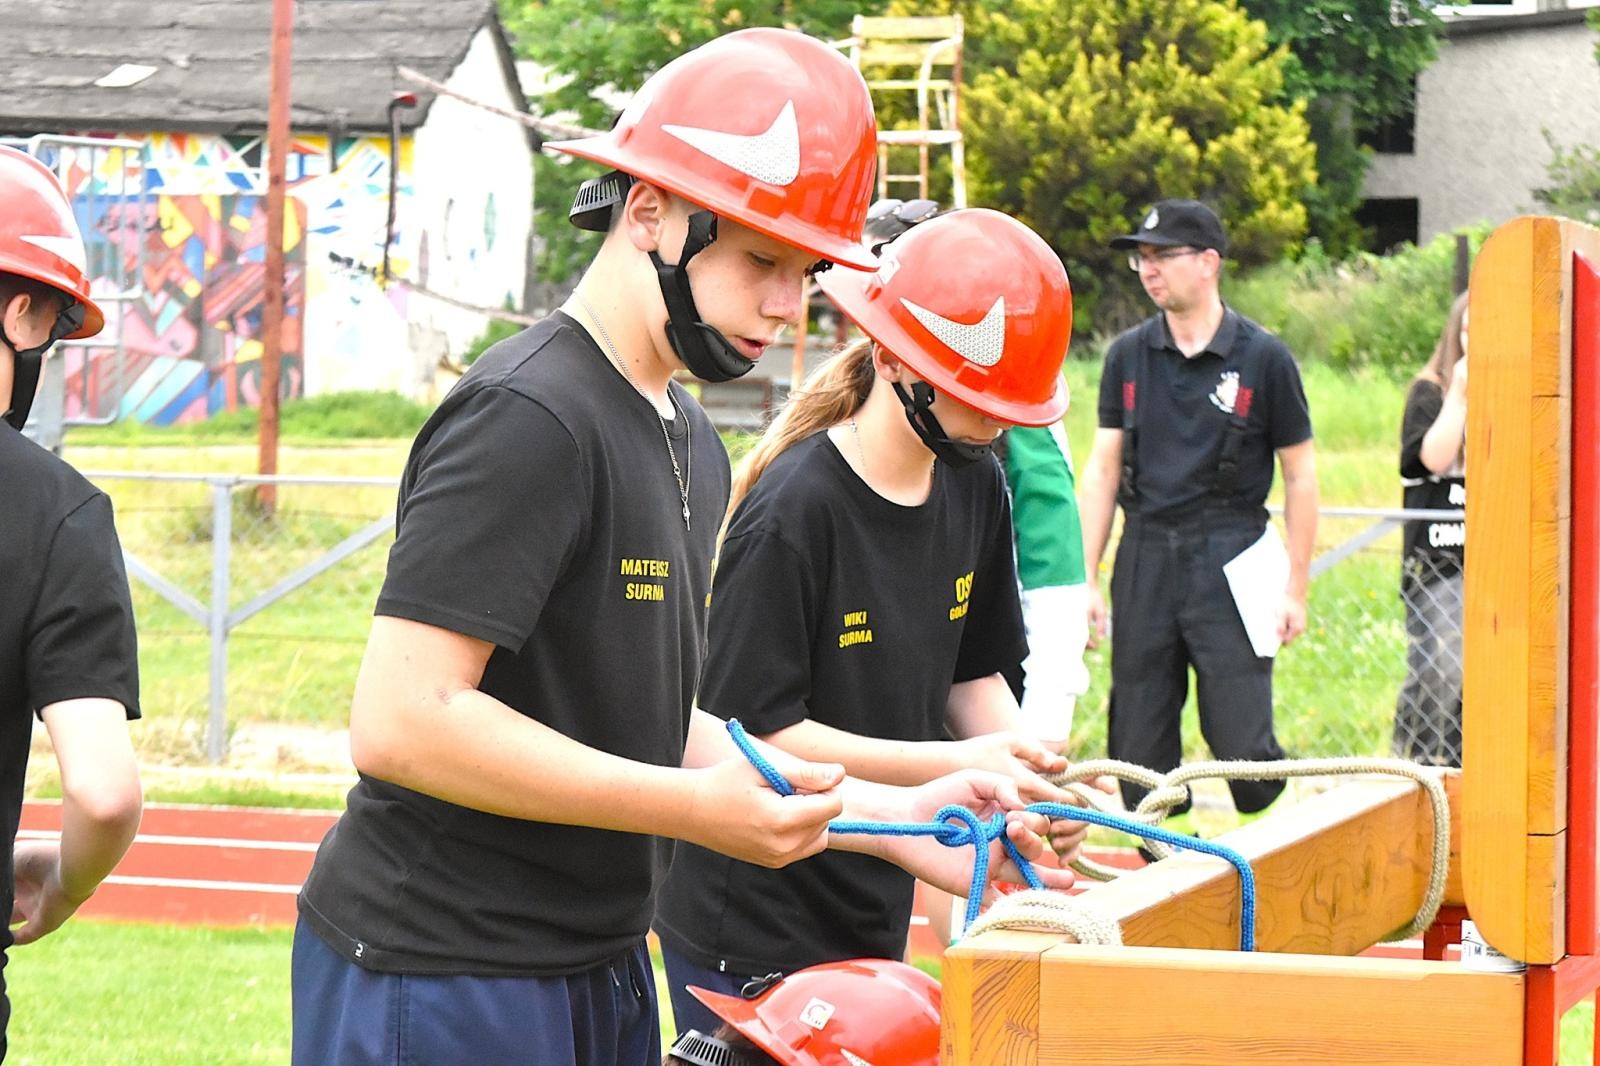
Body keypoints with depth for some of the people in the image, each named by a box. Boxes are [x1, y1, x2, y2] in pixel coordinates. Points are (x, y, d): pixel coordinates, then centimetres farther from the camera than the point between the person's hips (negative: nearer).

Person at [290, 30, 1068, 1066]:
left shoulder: (691, 442, 15)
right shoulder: (527, 418, -17)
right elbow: (402, 719, -24)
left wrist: (888, 818, 6)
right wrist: (702, 809, -22)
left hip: (600, 970, 9)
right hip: (440, 977, -9)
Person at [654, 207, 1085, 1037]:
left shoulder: (974, 487, 3)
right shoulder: (793, 510, -20)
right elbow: (752, 731, -19)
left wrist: (1028, 771, -8)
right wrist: (951, 766, -23)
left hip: (873, 924, 7)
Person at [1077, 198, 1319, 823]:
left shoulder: (1263, 359, -1)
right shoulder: (1129, 356, 8)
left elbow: (1300, 476, 3)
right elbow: (1103, 470, 11)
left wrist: (1295, 590, 0)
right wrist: (1085, 580, 5)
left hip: (1230, 560, -4)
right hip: (1145, 558, 4)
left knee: (1244, 748, -9)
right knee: (1138, 747, 4)